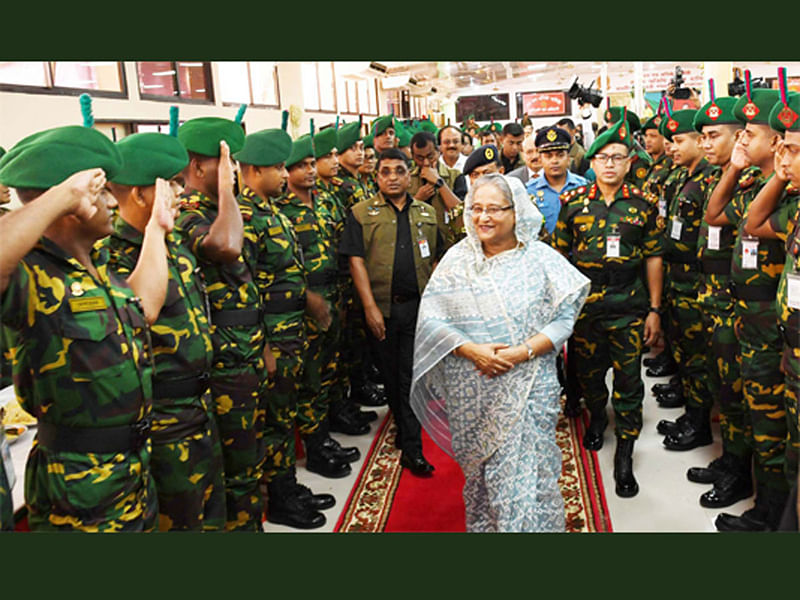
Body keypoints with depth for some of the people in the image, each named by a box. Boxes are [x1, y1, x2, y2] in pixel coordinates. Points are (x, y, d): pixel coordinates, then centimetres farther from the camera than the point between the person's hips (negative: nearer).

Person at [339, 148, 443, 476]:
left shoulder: (427, 213, 11)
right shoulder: (361, 213, 1)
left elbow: (435, 260, 14)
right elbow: (356, 261, -5)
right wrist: (369, 307, -12)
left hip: (418, 305, 1)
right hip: (380, 306, -1)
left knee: (412, 375, 0)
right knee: (390, 373, 11)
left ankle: (412, 448, 7)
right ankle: (403, 425, 32)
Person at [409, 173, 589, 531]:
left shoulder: (541, 258, -2)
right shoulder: (457, 259, 2)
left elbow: (564, 318, -5)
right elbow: (431, 317, -3)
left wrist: (524, 351, -18)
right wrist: (471, 350, -16)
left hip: (527, 389, -2)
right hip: (470, 392, 2)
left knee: (526, 474, -1)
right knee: (478, 469, 15)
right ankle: (482, 524, 36)